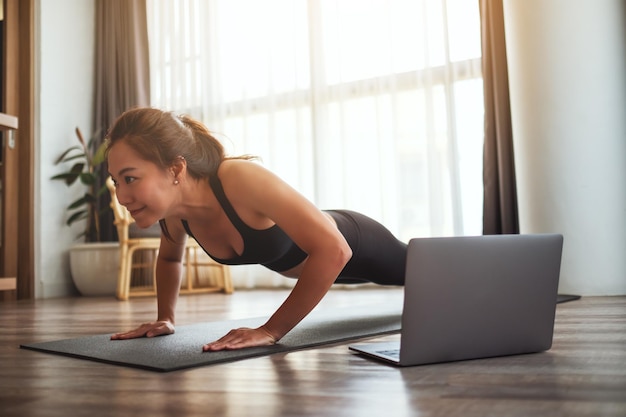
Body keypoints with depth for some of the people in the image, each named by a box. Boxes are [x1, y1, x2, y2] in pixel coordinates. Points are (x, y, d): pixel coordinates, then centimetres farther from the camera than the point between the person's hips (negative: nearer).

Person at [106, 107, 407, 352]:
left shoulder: (240, 179, -46)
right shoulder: (172, 213, -24)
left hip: (353, 244, -5)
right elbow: (169, 259, 2)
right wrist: (165, 317, -8)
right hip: (313, 266, 5)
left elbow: (333, 250, -48)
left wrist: (271, 330, -43)